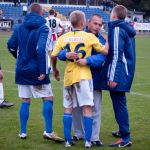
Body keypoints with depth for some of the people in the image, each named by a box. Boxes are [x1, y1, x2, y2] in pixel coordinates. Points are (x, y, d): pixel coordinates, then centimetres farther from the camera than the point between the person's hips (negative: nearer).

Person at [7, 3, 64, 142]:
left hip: (22, 70, 5)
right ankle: (48, 131, -4)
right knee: (48, 99, 3)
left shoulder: (20, 27, 5)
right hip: (36, 71, -5)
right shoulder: (43, 28, -10)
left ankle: (22, 132, 14)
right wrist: (43, 71, -20)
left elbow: (11, 45, 6)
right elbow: (41, 49, -22)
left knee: (25, 101, 13)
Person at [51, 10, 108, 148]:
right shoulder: (90, 37, -4)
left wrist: (55, 70, 21)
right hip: (83, 76, -3)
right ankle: (87, 141, -2)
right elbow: (105, 51, 0)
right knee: (87, 108, 0)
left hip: (68, 76, 4)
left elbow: (54, 56, 3)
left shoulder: (63, 38, 4)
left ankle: (68, 140, 12)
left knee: (68, 109, 11)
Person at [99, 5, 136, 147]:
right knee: (120, 103, 20)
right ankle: (123, 131, 32)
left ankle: (125, 138, -7)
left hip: (118, 73, -10)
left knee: (119, 104, -8)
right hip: (126, 71, 10)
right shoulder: (127, 29, 15)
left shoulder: (117, 30, -13)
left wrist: (113, 77, -20)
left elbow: (116, 55, -19)